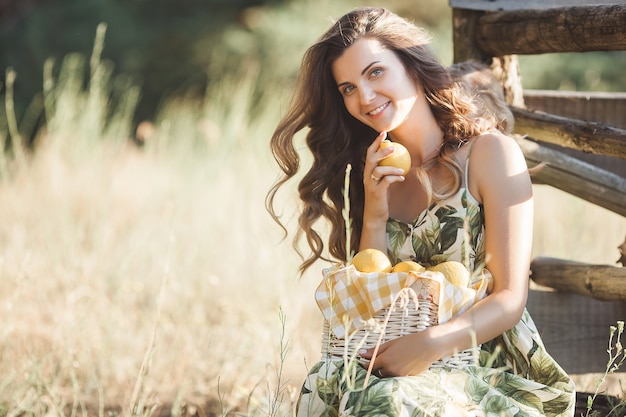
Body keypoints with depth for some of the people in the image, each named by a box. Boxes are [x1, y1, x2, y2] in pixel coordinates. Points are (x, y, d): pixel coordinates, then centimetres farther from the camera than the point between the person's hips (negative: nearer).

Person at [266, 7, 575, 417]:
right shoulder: (373, 174, 11)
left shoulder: (490, 153, -4)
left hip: (493, 371, -4)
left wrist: (431, 344, -25)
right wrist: (374, 216, -6)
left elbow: (510, 299, -8)